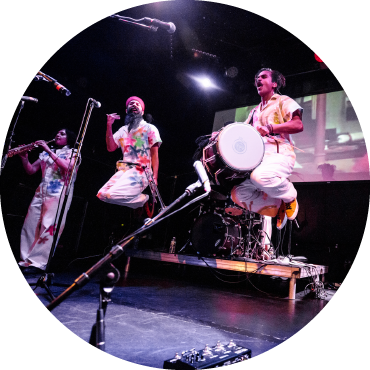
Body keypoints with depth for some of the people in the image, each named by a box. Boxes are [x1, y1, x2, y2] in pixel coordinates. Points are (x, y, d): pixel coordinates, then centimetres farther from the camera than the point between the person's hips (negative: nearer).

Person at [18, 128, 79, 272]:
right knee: (30, 224, -1)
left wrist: (49, 151, -14)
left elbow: (67, 167, -13)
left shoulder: (73, 152, 9)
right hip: (41, 192, 6)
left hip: (60, 193, -6)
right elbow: (31, 170, 18)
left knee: (49, 226, -14)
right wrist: (24, 157, -1)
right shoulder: (45, 153, 24)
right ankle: (26, 259, 4)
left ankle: (39, 261, -14)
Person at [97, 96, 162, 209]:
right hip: (123, 170, 6)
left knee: (113, 195, -25)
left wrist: (155, 177, -11)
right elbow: (111, 148, 10)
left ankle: (143, 199, -2)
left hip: (141, 171, -6)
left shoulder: (150, 128, 8)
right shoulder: (123, 130, 21)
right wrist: (109, 126, 1)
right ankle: (137, 199, 0)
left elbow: (154, 154, 1)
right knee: (102, 194, -13)